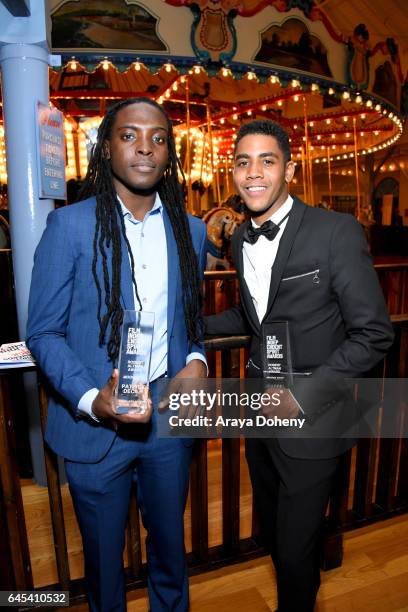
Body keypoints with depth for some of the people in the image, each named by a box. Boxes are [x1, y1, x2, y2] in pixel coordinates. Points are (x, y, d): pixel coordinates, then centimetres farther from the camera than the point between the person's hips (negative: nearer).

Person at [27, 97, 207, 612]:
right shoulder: (70, 225, -8)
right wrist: (92, 399, -22)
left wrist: (198, 360, -7)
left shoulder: (190, 230, 3)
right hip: (93, 421, -2)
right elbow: (43, 332, -8)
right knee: (103, 556, 22)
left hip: (170, 415, 3)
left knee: (169, 546, 25)